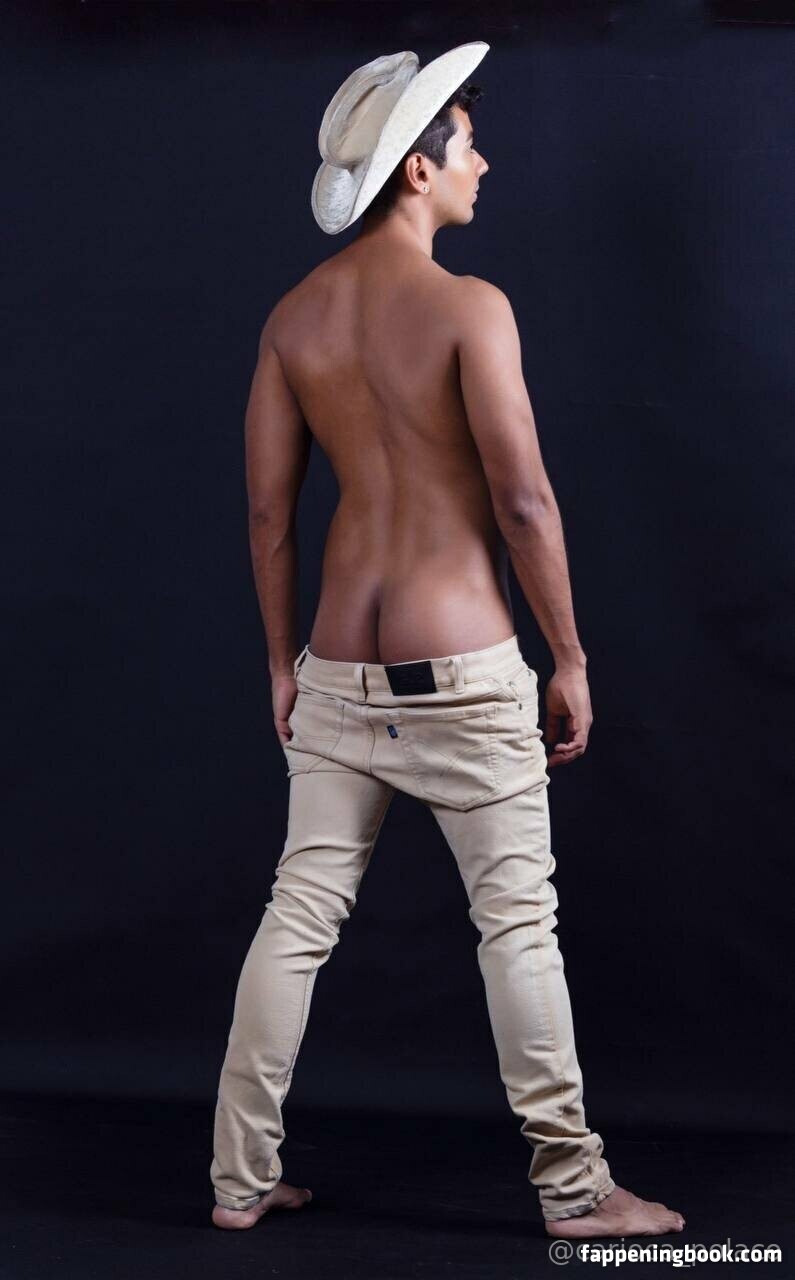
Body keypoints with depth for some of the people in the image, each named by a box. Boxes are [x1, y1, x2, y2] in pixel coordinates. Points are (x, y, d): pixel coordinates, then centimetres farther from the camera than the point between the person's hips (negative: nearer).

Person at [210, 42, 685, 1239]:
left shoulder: (294, 317, 6)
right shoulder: (467, 307, -12)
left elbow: (268, 508, 8)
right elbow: (524, 500, -14)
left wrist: (282, 660, 17)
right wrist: (570, 660, -4)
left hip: (340, 668, 6)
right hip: (461, 666, -6)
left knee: (299, 917, 11)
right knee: (519, 925, 4)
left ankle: (241, 1178, 19)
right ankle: (575, 1188, 13)